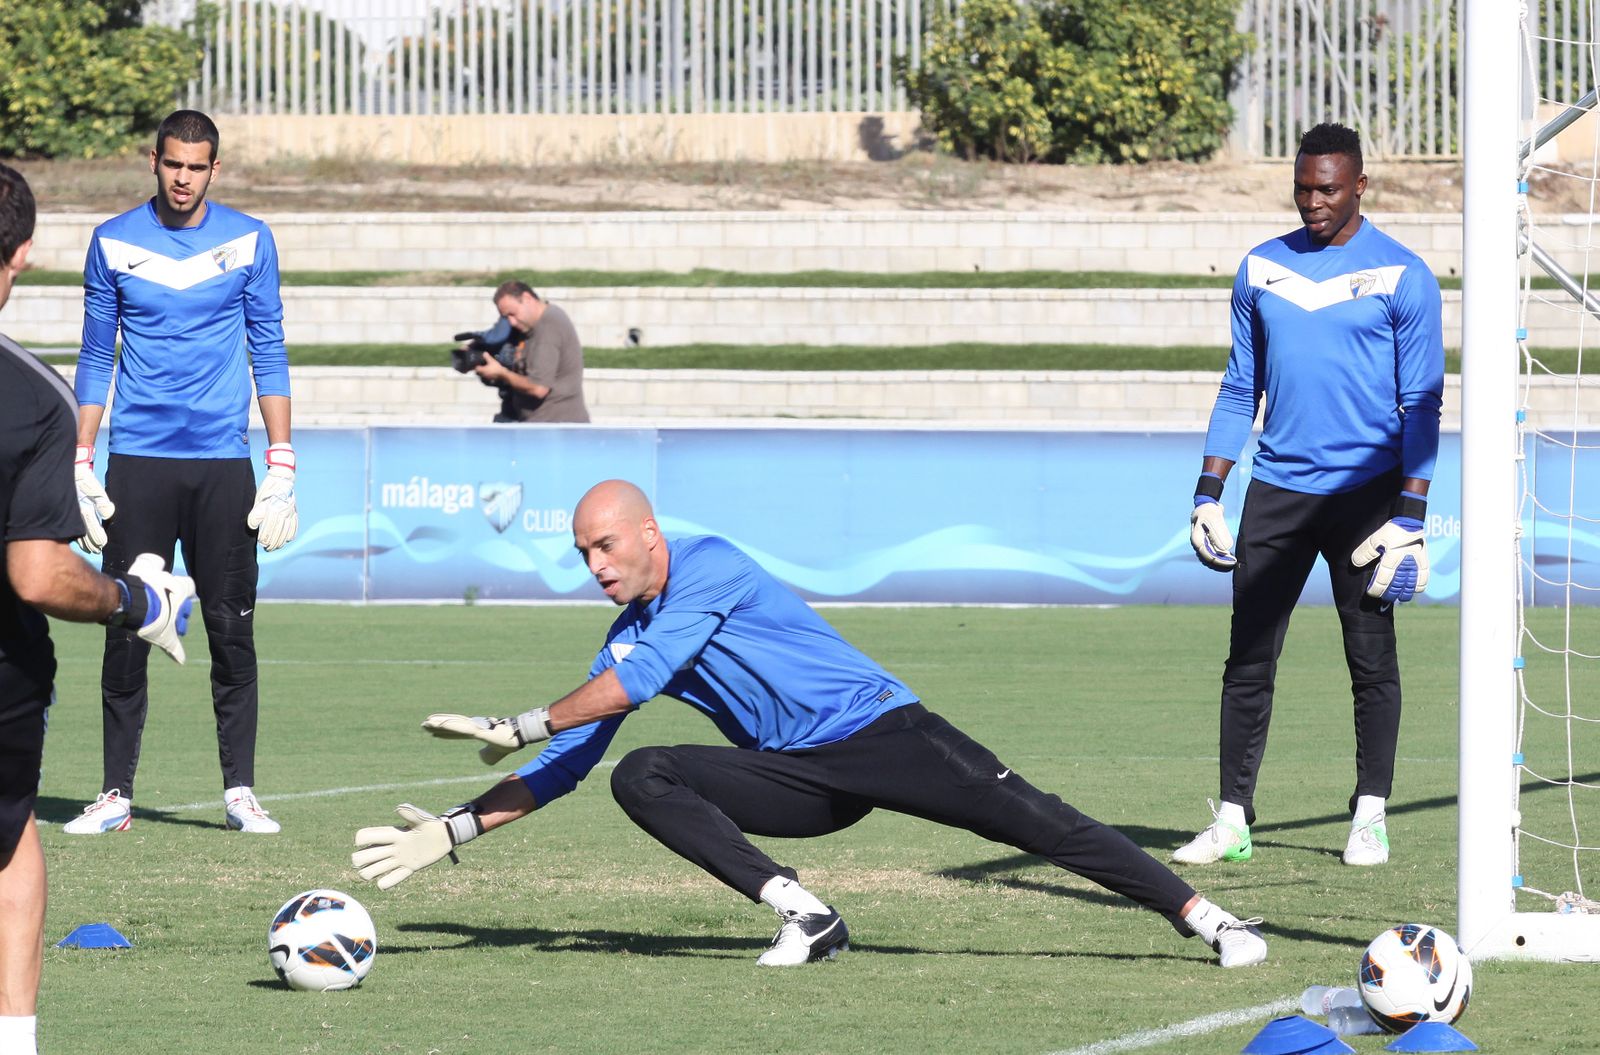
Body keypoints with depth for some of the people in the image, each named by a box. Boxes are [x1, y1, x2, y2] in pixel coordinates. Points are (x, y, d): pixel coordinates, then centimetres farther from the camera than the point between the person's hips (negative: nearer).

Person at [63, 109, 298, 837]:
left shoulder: (249, 240, 3)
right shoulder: (114, 243, 3)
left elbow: (269, 355, 6)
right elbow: (96, 359, 9)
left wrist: (281, 468, 0)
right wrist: (81, 467, 3)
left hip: (223, 464, 0)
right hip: (138, 463, 0)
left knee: (232, 630, -1)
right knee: (126, 632, -1)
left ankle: (240, 791, 6)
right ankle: (116, 794, 4)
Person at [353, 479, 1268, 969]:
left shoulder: (708, 567, -12)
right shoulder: (625, 638, 11)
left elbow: (641, 676, -23)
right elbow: (566, 764, 13)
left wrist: (523, 726, -19)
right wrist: (456, 831, 4)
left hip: (878, 730, -7)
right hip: (801, 780, 7)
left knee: (1033, 821, -21)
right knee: (642, 778, -14)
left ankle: (1205, 917, -17)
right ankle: (803, 915, -20)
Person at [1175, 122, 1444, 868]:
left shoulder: (1402, 276, -3)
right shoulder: (1261, 269, 9)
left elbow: (1422, 405, -4)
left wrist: (1411, 517, -11)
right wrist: (1209, 492, 8)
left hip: (1364, 490, -3)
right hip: (1277, 487, 3)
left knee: (1371, 659, 1)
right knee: (1248, 659, 1)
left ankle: (1370, 818, 9)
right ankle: (1232, 819, 4)